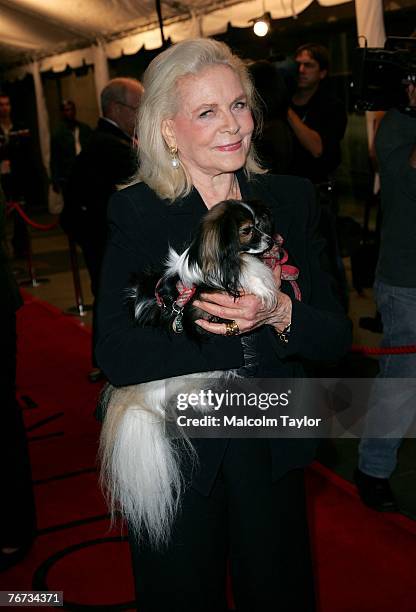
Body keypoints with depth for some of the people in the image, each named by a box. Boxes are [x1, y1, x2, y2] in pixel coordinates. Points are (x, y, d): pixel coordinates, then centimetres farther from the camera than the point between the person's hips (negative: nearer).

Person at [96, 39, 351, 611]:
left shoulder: (291, 200, -2)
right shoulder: (135, 212, -11)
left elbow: (336, 336, -3)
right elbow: (116, 356, -21)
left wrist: (281, 315, -24)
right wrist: (243, 328, -22)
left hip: (272, 454, 3)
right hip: (174, 461, -2)